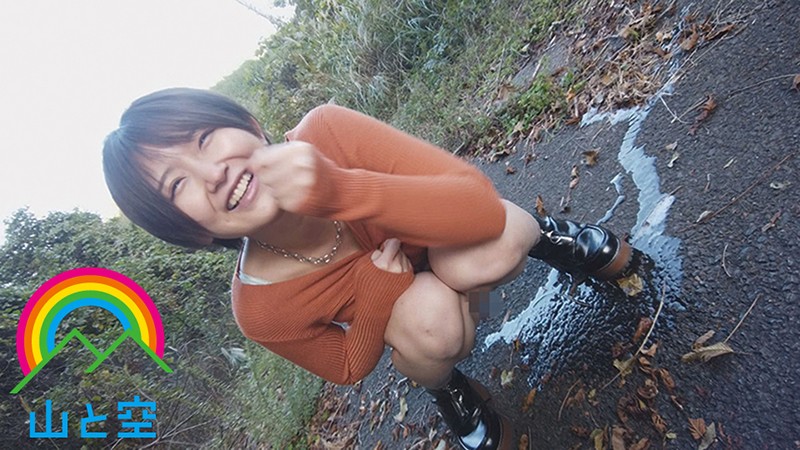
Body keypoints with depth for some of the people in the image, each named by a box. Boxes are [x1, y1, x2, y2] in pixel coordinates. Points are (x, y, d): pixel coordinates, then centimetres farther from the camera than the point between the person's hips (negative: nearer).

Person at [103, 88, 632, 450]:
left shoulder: (326, 132, -32)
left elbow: (482, 206, -37)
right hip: (415, 310, 1)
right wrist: (377, 285, -30)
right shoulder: (261, 311, -27)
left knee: (493, 243, -35)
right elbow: (350, 369, -10)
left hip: (450, 255, 0)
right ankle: (449, 389, 6)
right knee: (429, 320, -34)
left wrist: (338, 190, -52)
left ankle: (546, 234, 6)